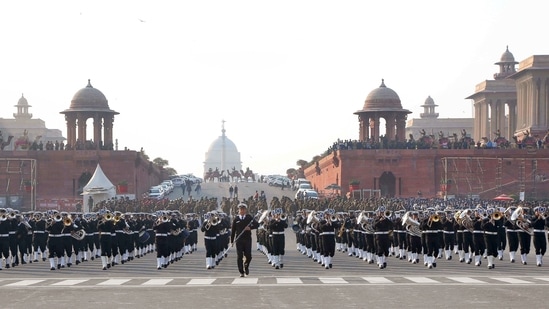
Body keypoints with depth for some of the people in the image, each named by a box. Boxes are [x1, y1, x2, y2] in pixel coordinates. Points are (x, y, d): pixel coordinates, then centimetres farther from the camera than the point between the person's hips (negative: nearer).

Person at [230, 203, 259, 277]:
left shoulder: (249, 217, 4)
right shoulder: (236, 219, 5)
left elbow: (257, 224, -4)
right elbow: (233, 230, 7)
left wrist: (250, 227, -22)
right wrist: (232, 241, 4)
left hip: (247, 239, 0)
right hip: (239, 240, 0)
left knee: (248, 256, -3)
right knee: (239, 256, -3)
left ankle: (246, 266, 28)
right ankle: (241, 272, 5)